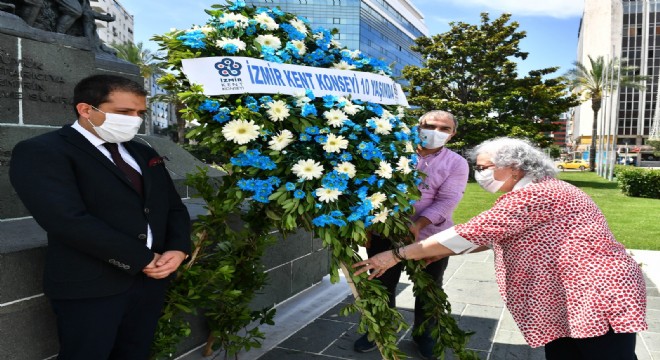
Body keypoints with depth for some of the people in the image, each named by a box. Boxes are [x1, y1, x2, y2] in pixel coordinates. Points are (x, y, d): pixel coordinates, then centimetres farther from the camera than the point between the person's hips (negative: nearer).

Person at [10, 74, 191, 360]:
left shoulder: (144, 153, 14)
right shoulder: (41, 152, -10)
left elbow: (174, 207, 15)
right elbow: (69, 221, -22)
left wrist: (178, 250, -5)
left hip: (152, 278, 7)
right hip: (90, 286, -6)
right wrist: (142, 259, -16)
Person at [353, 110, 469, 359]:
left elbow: (446, 201, -12)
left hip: (430, 237, 0)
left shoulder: (456, 164, -1)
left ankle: (424, 334, 37)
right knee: (382, 286, 13)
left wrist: (418, 226, -25)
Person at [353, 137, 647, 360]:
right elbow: (492, 237, 21)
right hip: (563, 306, 10)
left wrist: (397, 255, -23)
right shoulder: (532, 196, 15)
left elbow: (473, 233, -26)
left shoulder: (535, 195, -20)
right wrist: (445, 251, 9)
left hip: (598, 300, -10)